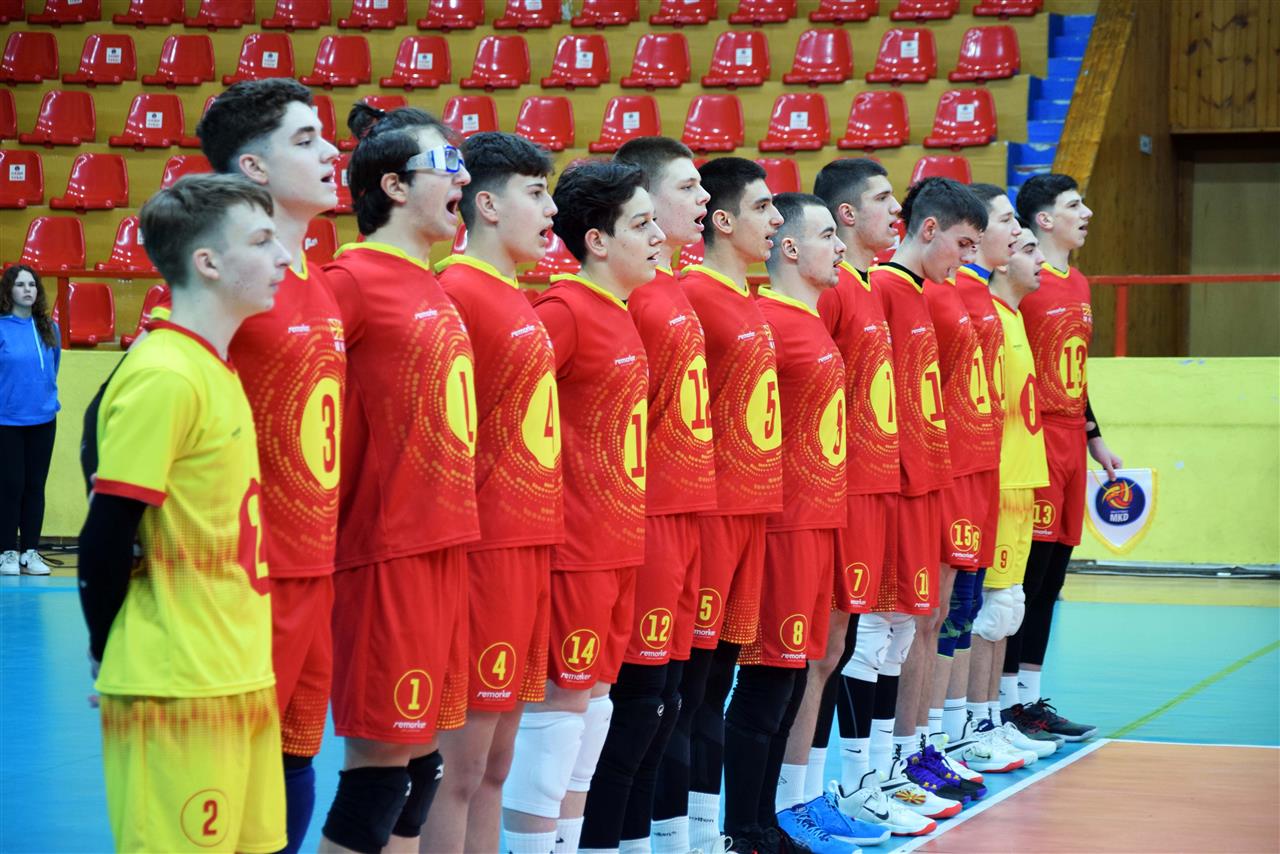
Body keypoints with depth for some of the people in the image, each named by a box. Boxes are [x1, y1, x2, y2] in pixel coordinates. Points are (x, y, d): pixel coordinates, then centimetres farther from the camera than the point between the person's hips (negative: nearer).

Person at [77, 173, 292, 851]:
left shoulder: (215, 368, 12)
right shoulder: (163, 377, -17)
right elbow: (105, 541, -17)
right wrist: (111, 651, -5)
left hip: (239, 682, 9)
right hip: (179, 691, -9)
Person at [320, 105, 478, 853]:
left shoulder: (432, 290, 15)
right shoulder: (354, 278, -10)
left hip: (444, 544, 8)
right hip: (385, 550, -8)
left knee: (421, 750, 10)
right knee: (382, 754, -4)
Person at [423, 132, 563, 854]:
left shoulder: (517, 301, 16)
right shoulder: (458, 293, -12)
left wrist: (541, 538, 17)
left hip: (530, 548, 9)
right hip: (485, 549, -9)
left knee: (496, 766, 12)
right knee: (463, 767, -3)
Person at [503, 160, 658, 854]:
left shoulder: (622, 315, 13)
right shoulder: (565, 311, -15)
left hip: (619, 542, 9)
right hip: (575, 543, -9)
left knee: (594, 694, 14)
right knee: (561, 698, -4)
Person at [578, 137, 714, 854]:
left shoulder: (675, 293, 15)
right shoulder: (628, 296, -14)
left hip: (684, 514, 9)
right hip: (646, 518, -9)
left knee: (664, 699, 13)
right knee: (638, 700, -5)